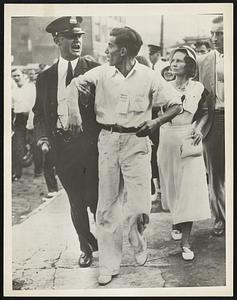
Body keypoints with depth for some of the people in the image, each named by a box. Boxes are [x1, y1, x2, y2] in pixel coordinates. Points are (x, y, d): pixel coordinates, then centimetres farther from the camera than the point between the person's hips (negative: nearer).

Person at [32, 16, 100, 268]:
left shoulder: (96, 70, 0)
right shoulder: (45, 78, 8)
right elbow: (39, 113, 13)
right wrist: (43, 138, -2)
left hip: (92, 144, -2)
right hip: (62, 146, 3)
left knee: (96, 200, 1)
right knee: (76, 202, 13)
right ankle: (86, 248, 31)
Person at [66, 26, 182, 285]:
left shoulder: (148, 77, -3)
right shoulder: (102, 72, 1)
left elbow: (176, 105, 2)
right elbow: (75, 84, 9)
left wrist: (155, 122, -12)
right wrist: (74, 113, -5)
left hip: (136, 142, -2)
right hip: (108, 140, 2)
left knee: (139, 206, -4)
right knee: (106, 206, 5)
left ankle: (138, 244, 32)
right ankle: (108, 265, 18)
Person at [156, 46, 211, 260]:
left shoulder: (198, 88, 0)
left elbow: (205, 113, 6)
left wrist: (199, 128, -11)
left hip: (188, 140, -3)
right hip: (167, 140, 3)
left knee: (188, 188, -6)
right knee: (171, 186, 12)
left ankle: (186, 242, -4)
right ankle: (177, 222, 35)